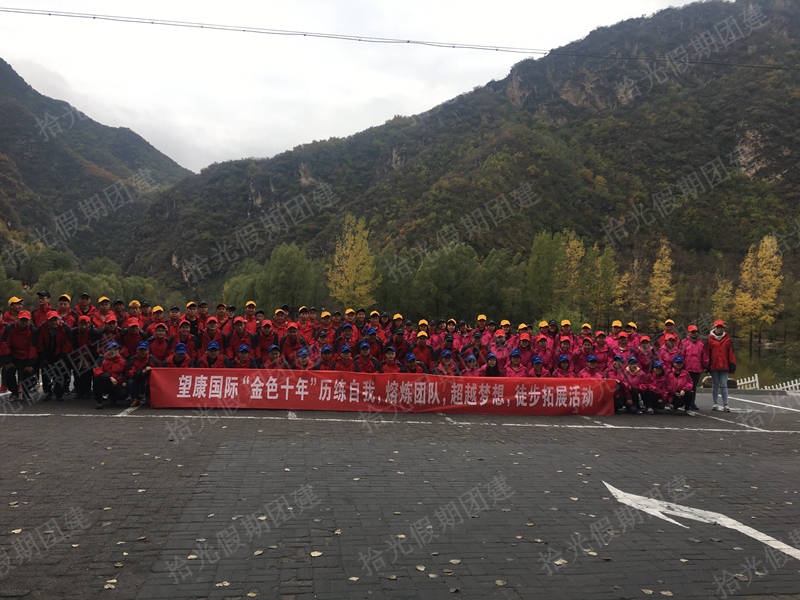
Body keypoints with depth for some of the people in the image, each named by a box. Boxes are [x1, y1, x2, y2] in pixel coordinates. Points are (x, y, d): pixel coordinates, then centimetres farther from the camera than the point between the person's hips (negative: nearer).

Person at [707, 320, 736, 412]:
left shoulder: (727, 339, 5)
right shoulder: (710, 339, 2)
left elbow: (731, 352, 4)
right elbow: (707, 352, 2)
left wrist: (732, 365, 1)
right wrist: (707, 365, 0)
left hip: (724, 366, 0)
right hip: (713, 366, 0)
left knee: (724, 385, -1)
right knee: (715, 385, 9)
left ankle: (725, 405, 1)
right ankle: (715, 404, 16)